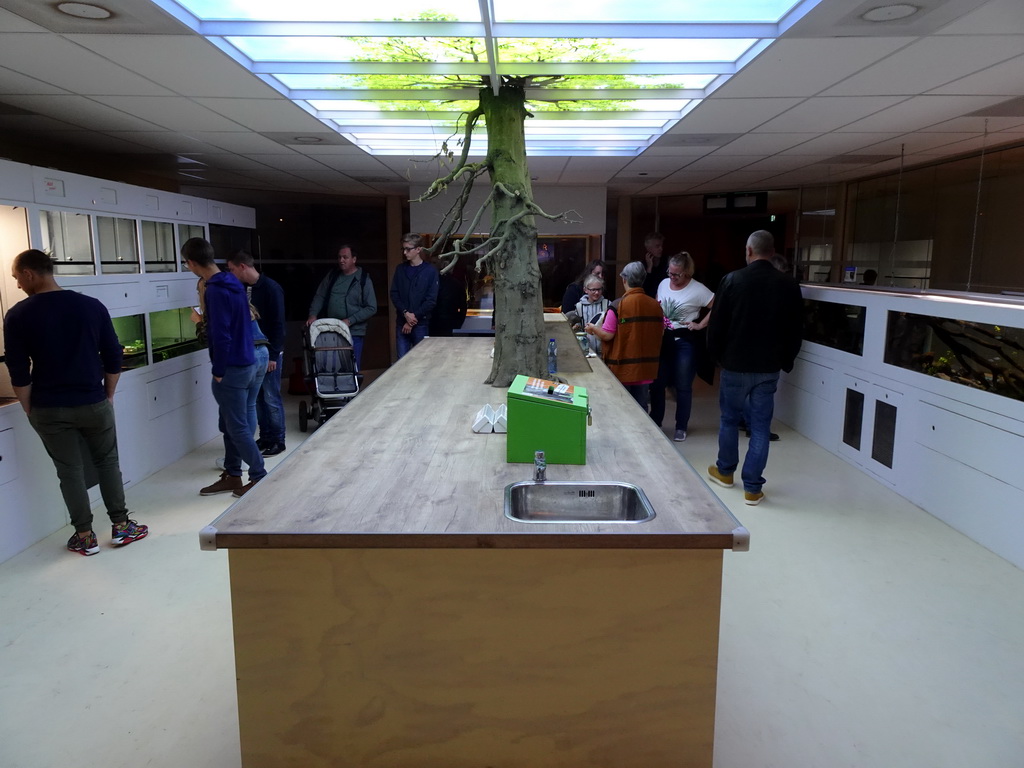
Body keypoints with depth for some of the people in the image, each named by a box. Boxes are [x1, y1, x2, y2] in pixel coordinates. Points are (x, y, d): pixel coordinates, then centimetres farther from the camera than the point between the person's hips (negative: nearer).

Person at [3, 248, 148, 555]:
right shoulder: (93, 306, -3)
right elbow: (114, 358, 0)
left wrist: (30, 410, 6)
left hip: (49, 409, -1)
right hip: (94, 403, 1)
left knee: (69, 472, 9)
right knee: (108, 462, 16)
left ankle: (85, 536, 18)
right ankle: (120, 526, 19)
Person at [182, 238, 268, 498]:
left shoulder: (215, 291, -19)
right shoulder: (232, 282, 8)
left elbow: (221, 336, -22)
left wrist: (218, 372, -14)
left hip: (233, 367, -9)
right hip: (253, 359, 9)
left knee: (237, 427, 2)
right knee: (231, 424, 17)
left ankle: (260, 478, 11)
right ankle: (232, 475, 26)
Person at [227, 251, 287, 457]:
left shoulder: (271, 288, -13)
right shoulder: (243, 289, 9)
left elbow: (278, 324, -15)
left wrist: (273, 355, -17)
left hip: (269, 353, -7)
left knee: (271, 398, -1)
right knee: (258, 397, 11)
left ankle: (278, 441, 9)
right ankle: (265, 437, 21)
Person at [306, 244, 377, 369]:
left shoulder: (363, 279, -3)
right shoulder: (332, 275, 9)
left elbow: (371, 308, -6)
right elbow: (320, 296, 13)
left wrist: (350, 320, -13)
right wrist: (313, 314, -4)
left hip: (354, 333, -4)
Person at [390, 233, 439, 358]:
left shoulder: (430, 271, -3)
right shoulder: (400, 269, 9)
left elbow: (431, 300, -7)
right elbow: (394, 294, 5)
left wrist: (414, 316, -10)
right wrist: (405, 313, -10)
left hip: (421, 323, -3)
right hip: (401, 322, 3)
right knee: (402, 360, 2)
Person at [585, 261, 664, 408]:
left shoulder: (618, 305, -14)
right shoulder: (655, 305, -1)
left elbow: (607, 335, -13)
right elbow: (659, 333, 8)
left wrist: (592, 328, 5)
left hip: (622, 367, -4)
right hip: (645, 367, 4)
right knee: (640, 406, 13)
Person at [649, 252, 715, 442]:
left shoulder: (698, 290, -12)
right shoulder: (663, 284, 6)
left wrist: (700, 325, -13)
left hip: (686, 341, -5)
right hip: (663, 338, 5)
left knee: (683, 386, 5)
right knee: (657, 383, 6)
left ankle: (681, 427, 18)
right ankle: (654, 422, 21)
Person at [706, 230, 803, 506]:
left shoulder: (732, 280, -10)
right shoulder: (789, 285, -3)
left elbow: (716, 324, -6)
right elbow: (795, 331, 3)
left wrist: (717, 354, 9)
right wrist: (786, 362, 14)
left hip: (736, 364, -1)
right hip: (769, 367, 1)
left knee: (729, 419, 17)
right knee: (760, 426, 6)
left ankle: (725, 471, 33)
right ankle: (752, 488, 9)